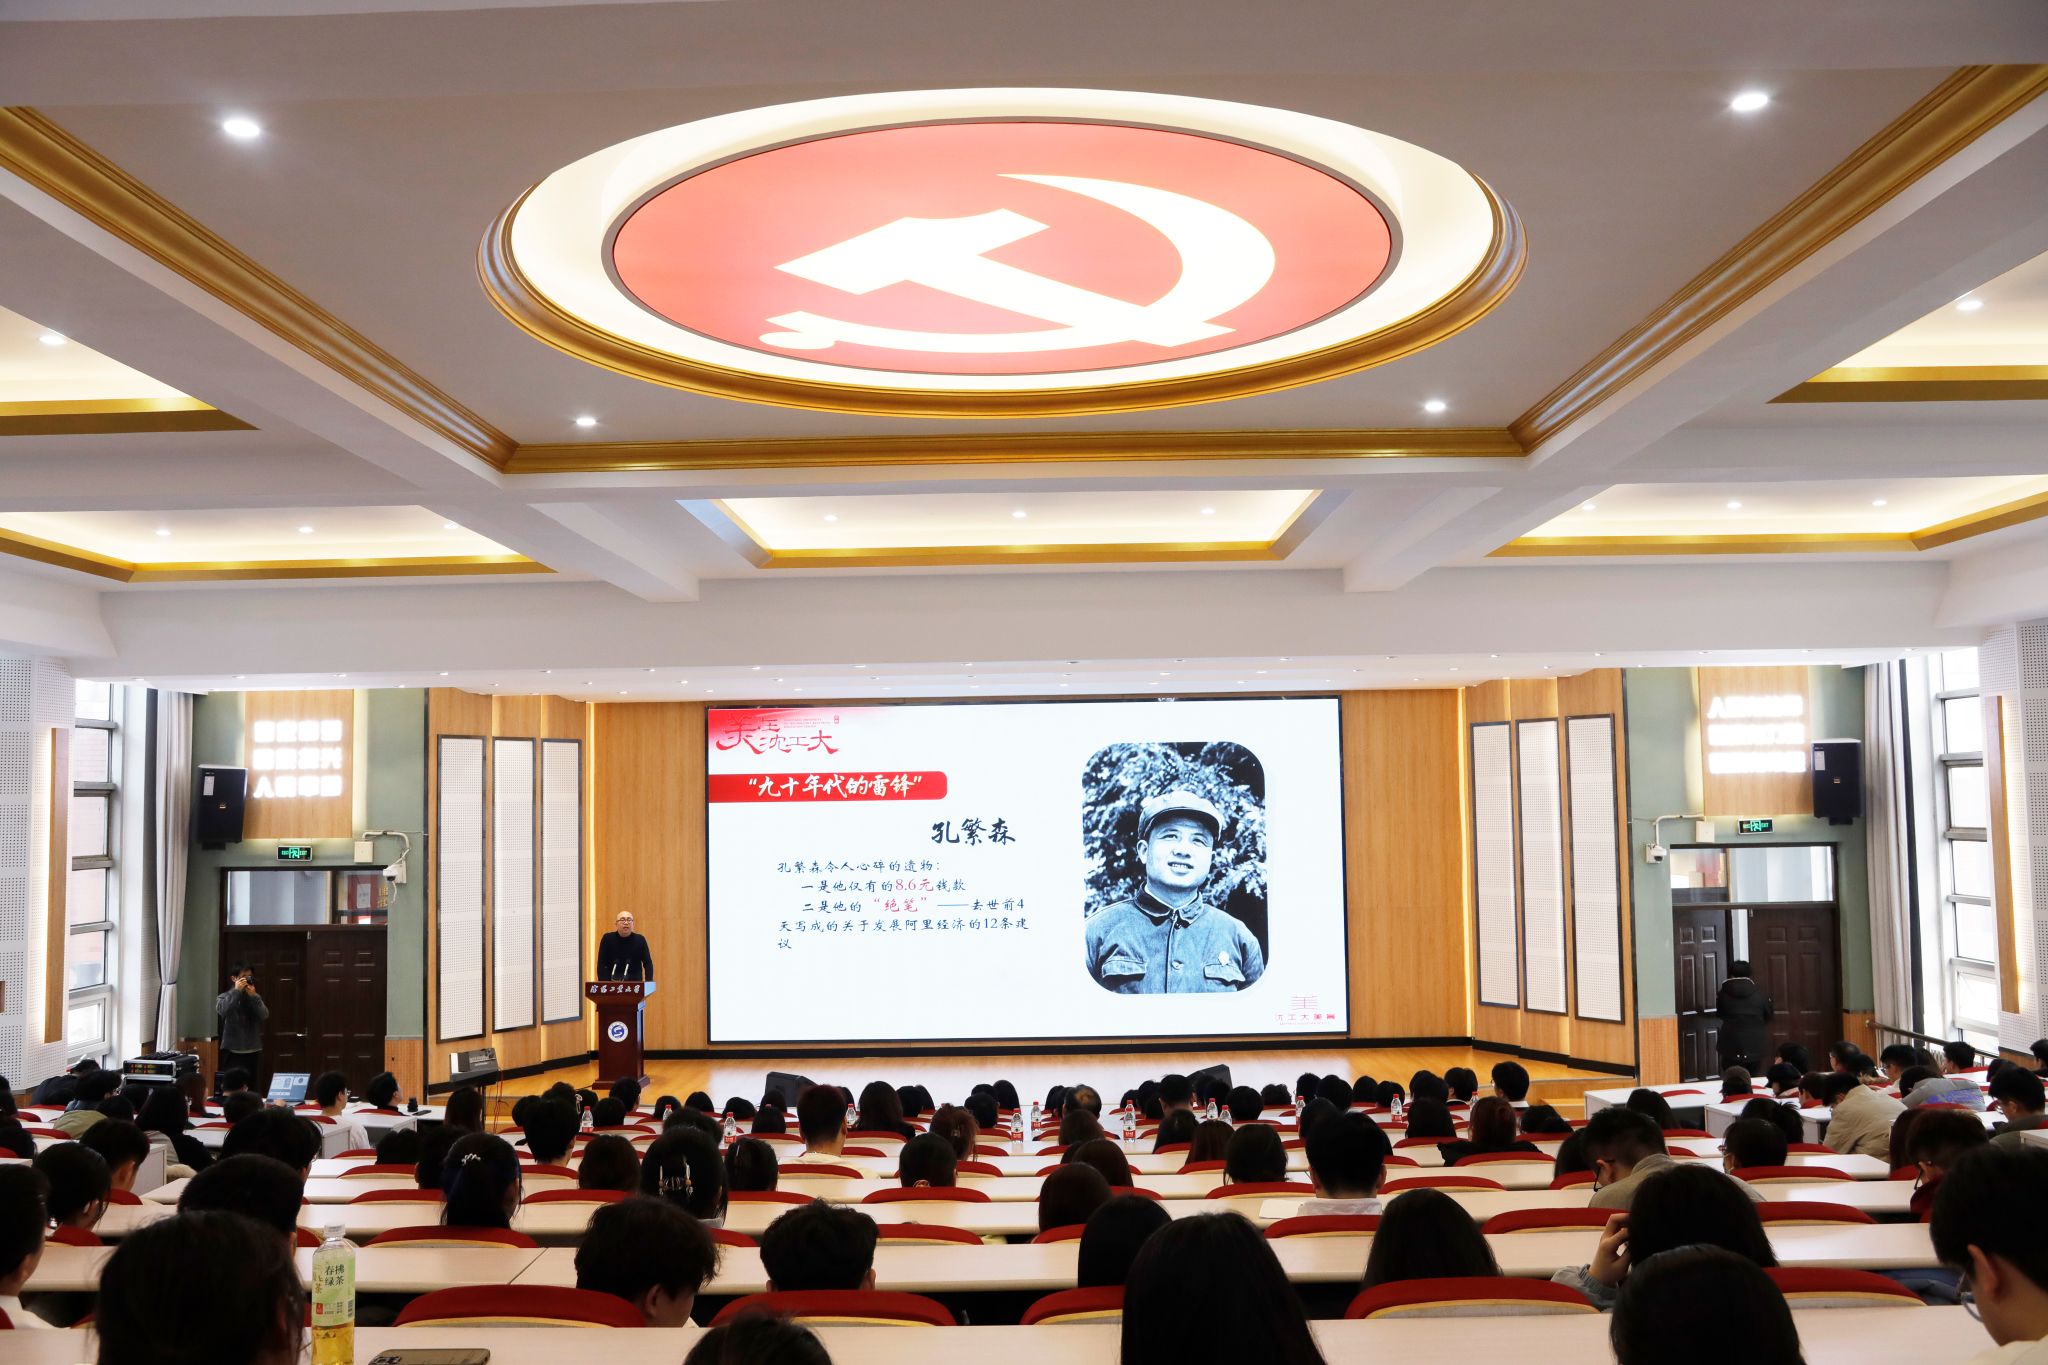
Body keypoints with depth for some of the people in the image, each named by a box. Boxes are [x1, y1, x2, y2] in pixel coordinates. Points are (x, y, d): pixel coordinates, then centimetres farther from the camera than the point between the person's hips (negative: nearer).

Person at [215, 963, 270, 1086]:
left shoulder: (255, 997, 9)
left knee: (252, 1087, 3)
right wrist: (236, 991, -15)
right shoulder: (223, 997, 2)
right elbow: (222, 1010, -19)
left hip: (253, 1050, 3)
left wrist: (253, 996, -12)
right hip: (232, 1050, -3)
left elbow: (264, 1015, -5)